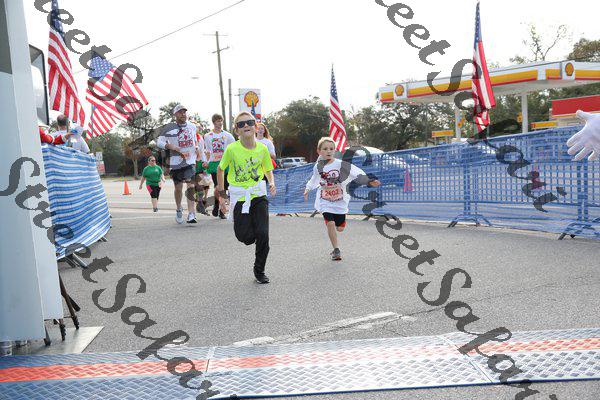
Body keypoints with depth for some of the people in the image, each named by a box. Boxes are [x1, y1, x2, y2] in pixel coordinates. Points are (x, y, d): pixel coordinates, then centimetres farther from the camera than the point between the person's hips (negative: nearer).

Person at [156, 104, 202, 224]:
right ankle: (179, 210, 34)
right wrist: (172, 147, -18)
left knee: (190, 185, -14)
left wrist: (196, 148, 11)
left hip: (190, 161, 1)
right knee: (178, 187, 8)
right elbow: (159, 142, -5)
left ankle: (191, 214, -18)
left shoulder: (192, 126, 10)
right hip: (176, 162, -1)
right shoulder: (169, 129, -3)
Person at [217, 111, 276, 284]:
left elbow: (268, 170, 11)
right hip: (239, 196, -1)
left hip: (259, 194, 1)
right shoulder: (232, 149, -12)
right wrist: (222, 195, 2)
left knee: (262, 234, -7)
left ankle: (259, 270, 13)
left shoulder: (262, 148, -6)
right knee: (243, 236, -2)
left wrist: (272, 183, -10)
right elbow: (220, 169, 3)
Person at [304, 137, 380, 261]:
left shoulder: (340, 164, -14)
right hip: (325, 201, 0)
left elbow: (356, 173, -21)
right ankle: (336, 250, -3)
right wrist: (308, 189, 20)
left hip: (340, 201, 0)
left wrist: (369, 181, -33)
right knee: (330, 223, -18)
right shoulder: (318, 166, -4)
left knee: (340, 228, 6)